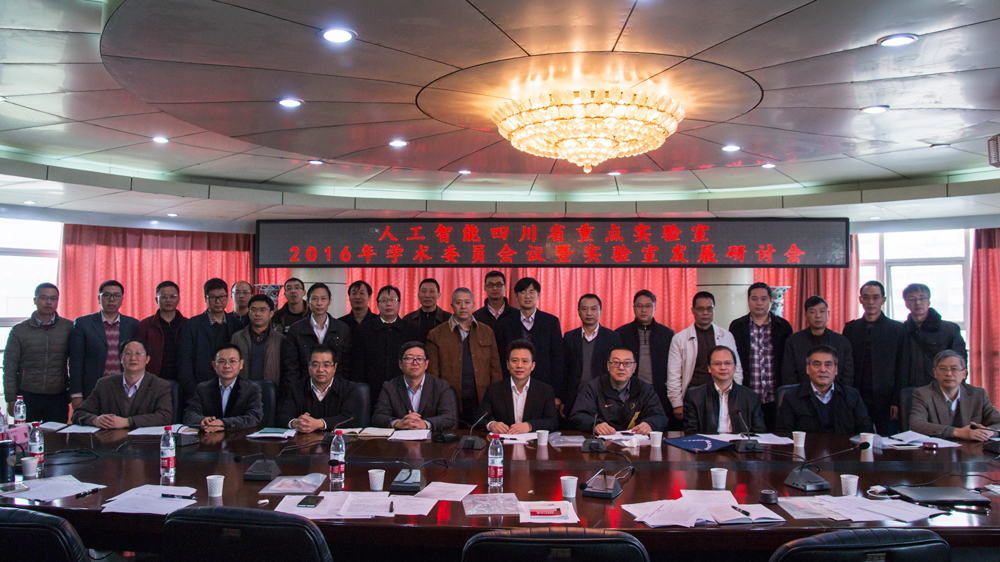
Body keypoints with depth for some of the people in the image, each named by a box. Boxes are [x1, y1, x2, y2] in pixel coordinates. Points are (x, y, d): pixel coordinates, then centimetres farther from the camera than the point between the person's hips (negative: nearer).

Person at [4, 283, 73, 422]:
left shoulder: (68, 328, 4)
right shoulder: (19, 330, 5)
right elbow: (9, 368, 5)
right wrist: (11, 400, 0)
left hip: (58, 398, 0)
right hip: (26, 397, 0)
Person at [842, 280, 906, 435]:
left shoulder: (897, 328, 4)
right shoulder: (850, 328, 9)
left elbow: (902, 369, 2)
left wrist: (897, 401, -5)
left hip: (886, 400, -1)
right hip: (857, 399, 1)